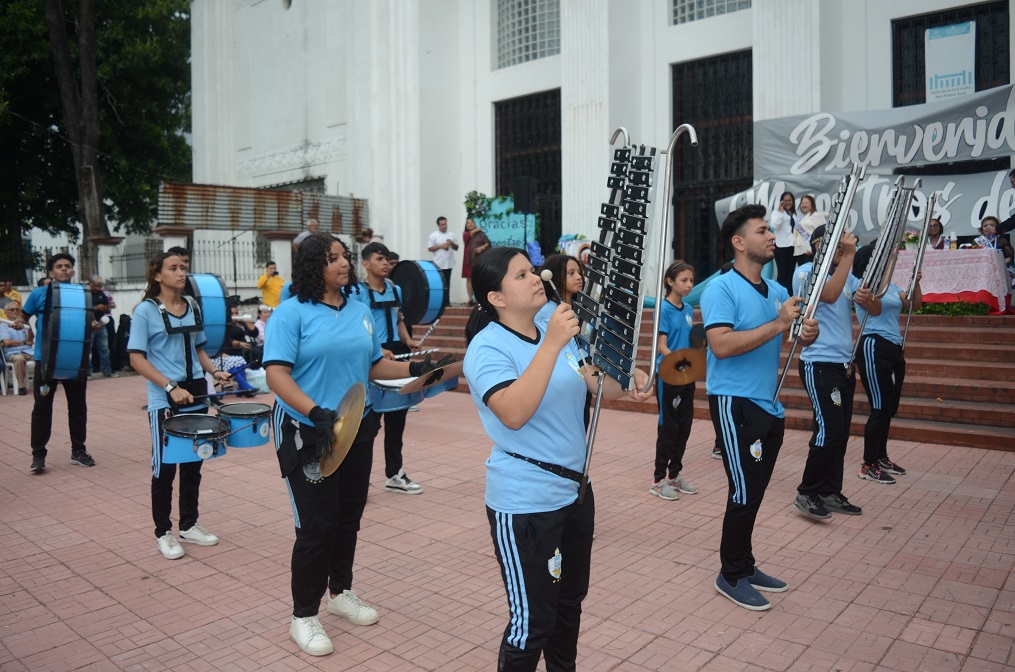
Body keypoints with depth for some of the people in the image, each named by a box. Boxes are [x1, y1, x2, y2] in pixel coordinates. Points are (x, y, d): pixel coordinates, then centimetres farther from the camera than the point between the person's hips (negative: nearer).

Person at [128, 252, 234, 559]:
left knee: (193, 464, 13)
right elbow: (137, 359, -12)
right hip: (164, 402, -5)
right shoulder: (146, 310, -7)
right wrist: (171, 387, -21)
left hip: (196, 397, 5)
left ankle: (189, 525, 27)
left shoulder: (192, 308, 9)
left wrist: (213, 371, 1)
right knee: (165, 467, 4)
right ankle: (163, 533, 19)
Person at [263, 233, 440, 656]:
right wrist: (315, 412, -32)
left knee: (350, 516, 17)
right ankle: (304, 616, 18)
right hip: (309, 434, -6)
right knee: (318, 524, -1)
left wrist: (415, 369, 0)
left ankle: (341, 592, 38)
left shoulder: (360, 311, 8)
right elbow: (276, 374, -20)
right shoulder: (291, 313, -11)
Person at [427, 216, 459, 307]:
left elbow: (456, 248, 13)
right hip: (438, 264, -3)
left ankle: (446, 301, 12)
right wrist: (441, 246, -13)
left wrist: (452, 243, -8)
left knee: (447, 283, 7)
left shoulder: (452, 234, 9)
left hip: (449, 263, 3)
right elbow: (430, 248, -2)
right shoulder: (433, 235, 0)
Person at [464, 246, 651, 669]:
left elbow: (596, 385, 12)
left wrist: (627, 381, -9)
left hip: (575, 489, 8)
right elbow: (514, 413, -32)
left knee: (571, 599, 23)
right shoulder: (488, 347, -17)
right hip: (524, 503, -8)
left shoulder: (557, 332, 6)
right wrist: (552, 344, -34)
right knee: (533, 620, 2)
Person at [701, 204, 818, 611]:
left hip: (770, 406, 8)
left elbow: (800, 331, 18)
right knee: (744, 492, -4)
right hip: (735, 404, -8)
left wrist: (808, 333, -6)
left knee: (754, 493, 15)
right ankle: (731, 576, 12)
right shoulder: (721, 289, -12)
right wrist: (777, 325, -24)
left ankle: (744, 566, 29)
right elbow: (721, 345, -25)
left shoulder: (777, 291, 12)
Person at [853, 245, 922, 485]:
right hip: (874, 347, -8)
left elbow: (915, 305, 17)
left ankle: (881, 457, 25)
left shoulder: (892, 287, 16)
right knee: (880, 409, -9)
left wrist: (916, 281, 4)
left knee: (889, 408, 13)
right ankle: (868, 465, -2)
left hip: (894, 349, 8)